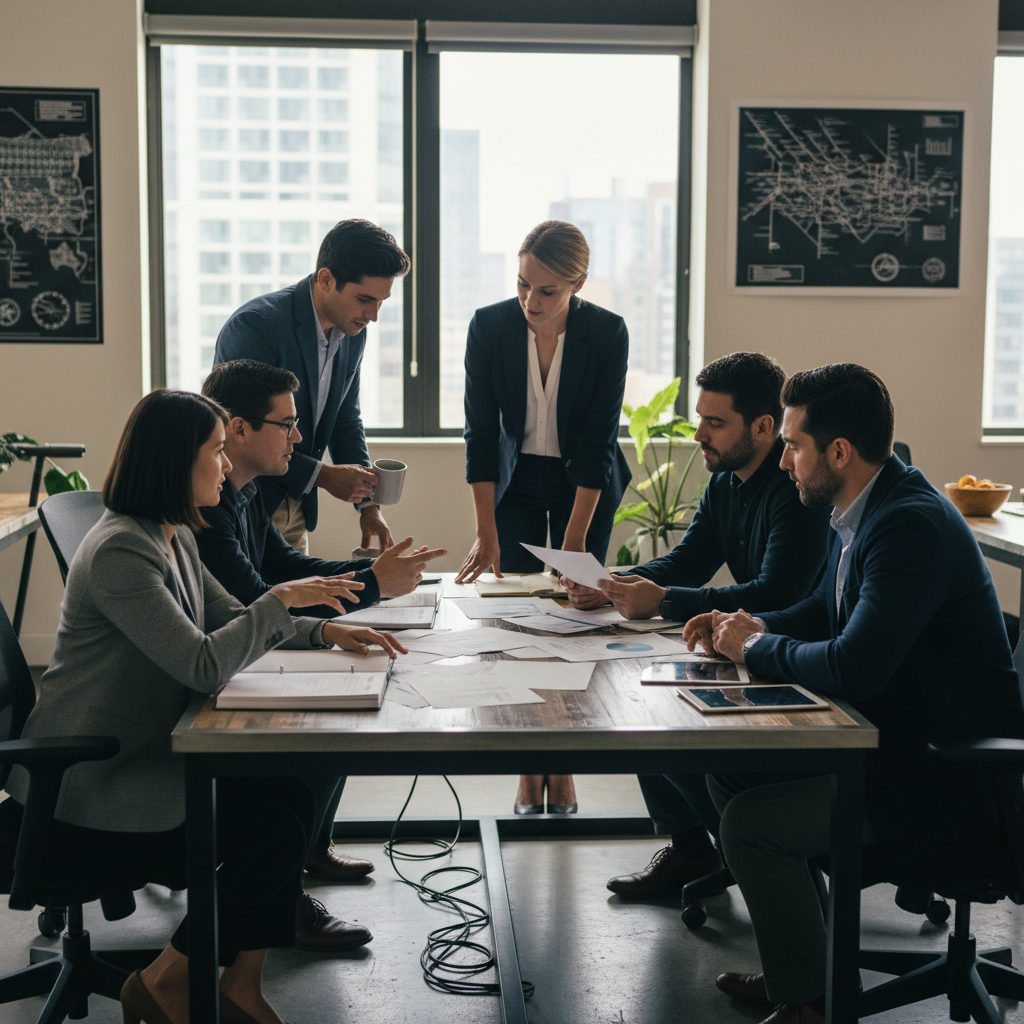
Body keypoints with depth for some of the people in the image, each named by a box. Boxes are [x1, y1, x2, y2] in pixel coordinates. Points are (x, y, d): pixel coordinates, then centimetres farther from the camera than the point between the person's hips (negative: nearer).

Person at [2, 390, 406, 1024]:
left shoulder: (175, 539, 10)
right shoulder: (119, 551, -22)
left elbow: (229, 618, 20)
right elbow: (205, 667, -28)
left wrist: (325, 631, 4)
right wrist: (281, 599, -16)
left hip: (142, 758, 9)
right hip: (83, 796, -9)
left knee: (291, 795, -8)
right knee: (276, 833, -15)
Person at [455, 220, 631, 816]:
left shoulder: (607, 333, -20)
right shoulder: (490, 327, -17)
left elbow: (598, 443, -18)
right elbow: (481, 436, -14)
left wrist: (574, 542, -21)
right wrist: (486, 536, -18)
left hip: (585, 484, -1)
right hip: (516, 481, 1)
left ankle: (564, 767, 9)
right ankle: (529, 771, 5)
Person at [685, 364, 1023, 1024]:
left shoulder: (912, 525, -26)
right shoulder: (863, 509, 6)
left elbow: (853, 667, -33)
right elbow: (827, 609, 22)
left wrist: (758, 649, -15)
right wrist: (754, 625, 3)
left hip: (952, 772, -10)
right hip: (894, 739, 10)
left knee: (752, 822, -19)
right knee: (731, 771, 9)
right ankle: (795, 967, 21)